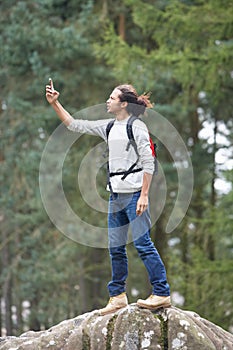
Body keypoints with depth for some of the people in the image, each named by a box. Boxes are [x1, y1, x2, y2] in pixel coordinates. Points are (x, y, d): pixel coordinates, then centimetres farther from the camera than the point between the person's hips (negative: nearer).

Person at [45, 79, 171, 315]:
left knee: (142, 243, -10)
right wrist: (55, 103, 14)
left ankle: (162, 294, -7)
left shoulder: (136, 126, -7)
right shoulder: (109, 127, 15)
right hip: (116, 195, 8)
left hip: (134, 193, -8)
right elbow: (74, 125, 22)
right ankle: (117, 296, 16)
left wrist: (144, 195, -17)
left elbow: (148, 163, -11)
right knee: (115, 247, 9)